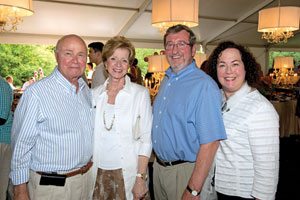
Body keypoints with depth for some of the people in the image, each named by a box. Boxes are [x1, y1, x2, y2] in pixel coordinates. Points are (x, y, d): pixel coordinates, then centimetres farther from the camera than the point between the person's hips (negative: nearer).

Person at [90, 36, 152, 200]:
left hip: (127, 172, -2)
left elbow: (146, 138, -7)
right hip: (98, 170, 3)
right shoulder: (94, 94, 3)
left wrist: (141, 178, -12)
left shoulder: (141, 93, -6)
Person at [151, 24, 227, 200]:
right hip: (159, 166, 8)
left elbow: (211, 142, -24)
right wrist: (158, 160, 10)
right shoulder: (166, 81, 7)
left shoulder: (204, 86, -20)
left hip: (186, 171, -7)